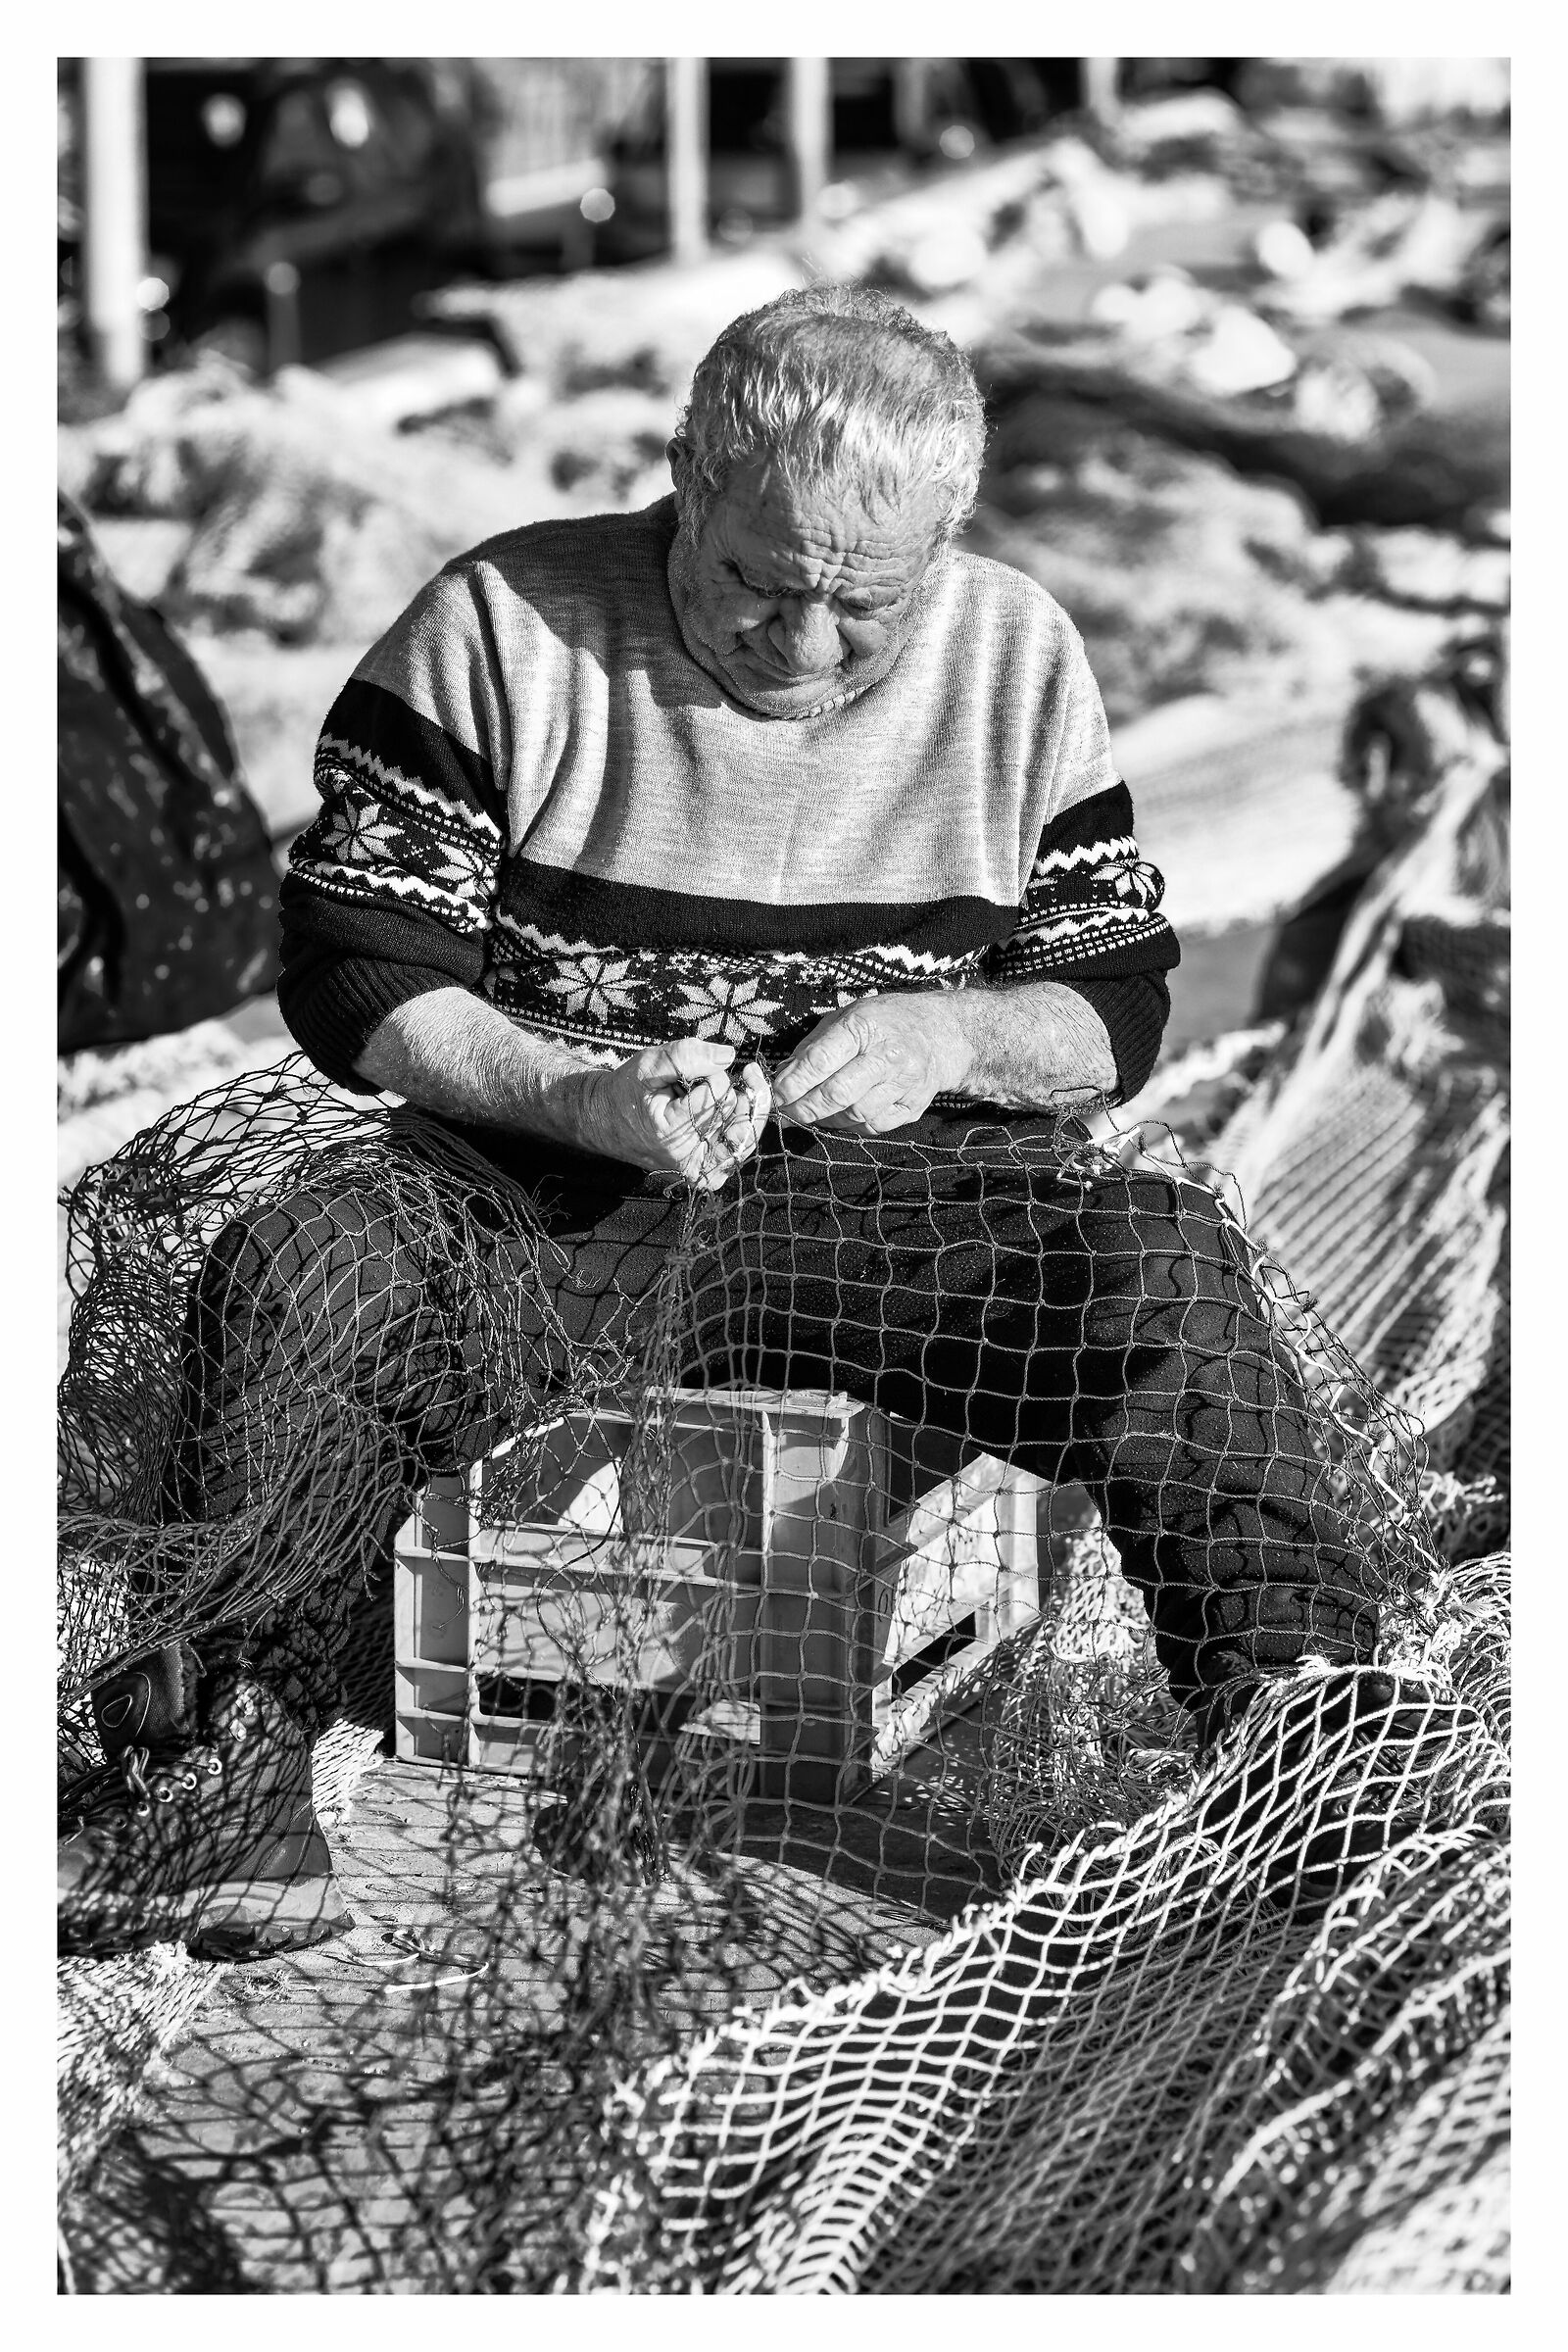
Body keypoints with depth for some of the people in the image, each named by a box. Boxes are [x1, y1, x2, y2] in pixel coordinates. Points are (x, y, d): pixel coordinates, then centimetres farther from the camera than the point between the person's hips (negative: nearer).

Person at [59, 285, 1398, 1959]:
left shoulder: (1017, 661, 4)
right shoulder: (498, 632, -4)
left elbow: (1118, 1008, 8)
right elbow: (353, 976, -5)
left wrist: (949, 1031, -15)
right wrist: (579, 1097, -22)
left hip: (911, 1189, 1)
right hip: (553, 1202, -1)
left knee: (1162, 1260, -27)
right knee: (298, 1280, -29)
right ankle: (218, 1771, -24)